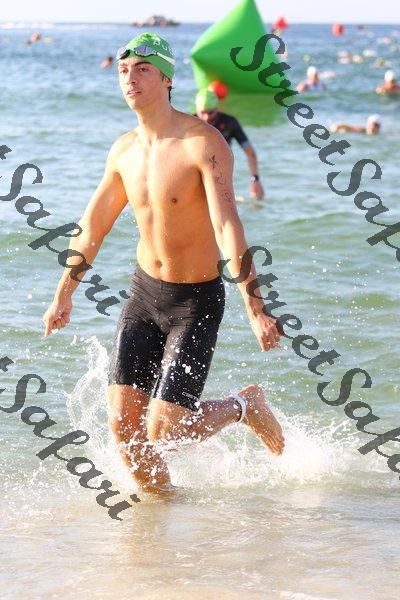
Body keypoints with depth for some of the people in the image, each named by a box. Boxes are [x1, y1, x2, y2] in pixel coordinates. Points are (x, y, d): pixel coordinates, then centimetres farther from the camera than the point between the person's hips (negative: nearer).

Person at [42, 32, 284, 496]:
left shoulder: (204, 143, -19)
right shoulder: (123, 151, 2)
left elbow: (228, 226, -28)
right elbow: (92, 226, 15)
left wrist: (255, 309, -34)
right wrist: (63, 297, 20)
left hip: (197, 300, -6)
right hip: (144, 291, 6)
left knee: (163, 432, -10)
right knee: (123, 424, -1)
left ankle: (244, 407, 18)